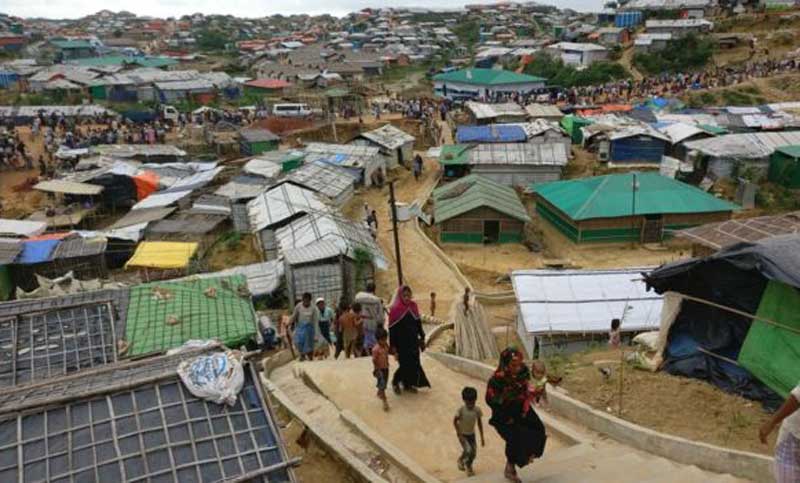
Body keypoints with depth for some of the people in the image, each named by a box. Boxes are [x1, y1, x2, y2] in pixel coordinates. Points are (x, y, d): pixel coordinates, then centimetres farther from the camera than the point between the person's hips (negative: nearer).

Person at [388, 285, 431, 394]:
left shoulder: (413, 306, 0)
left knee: (414, 363, 9)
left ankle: (408, 384, 27)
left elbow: (418, 323, 9)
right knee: (405, 364, -2)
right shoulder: (395, 309, -15)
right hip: (402, 342, -5)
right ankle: (395, 382, 23)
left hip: (413, 341, 5)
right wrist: (393, 345, -12)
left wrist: (422, 337, 9)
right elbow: (392, 328, -13)